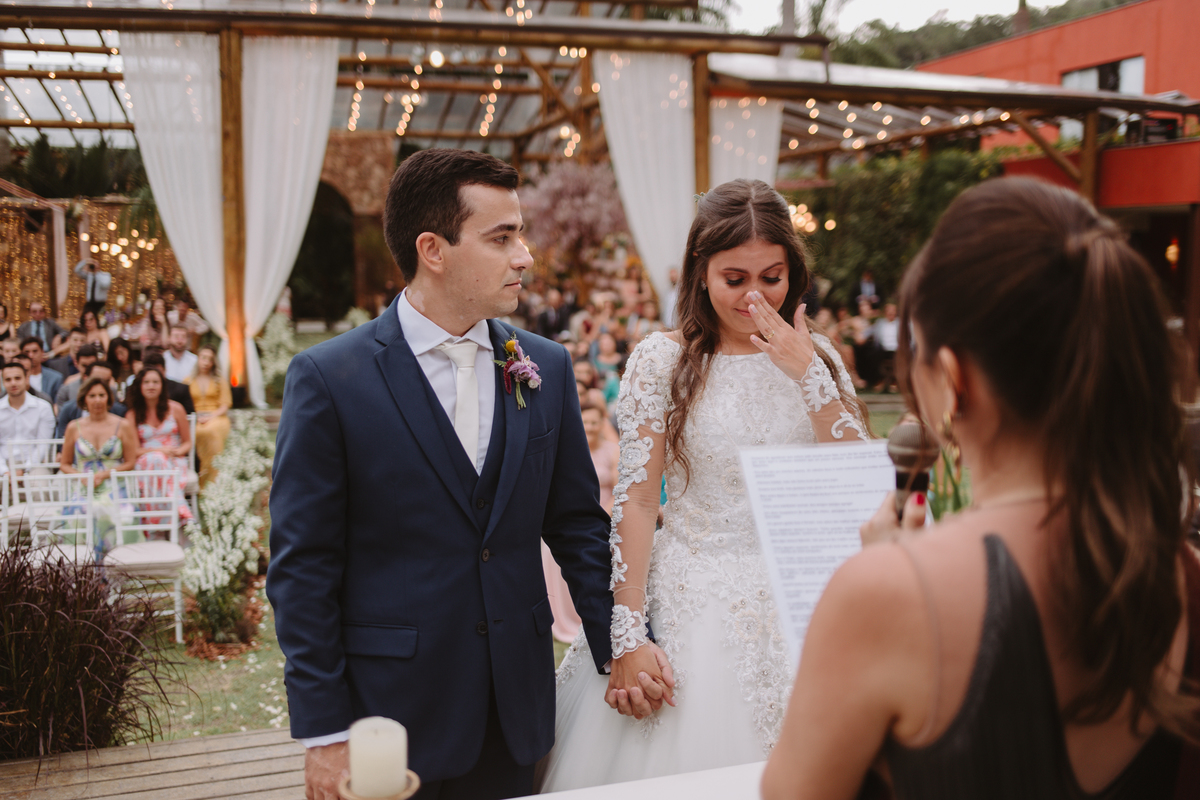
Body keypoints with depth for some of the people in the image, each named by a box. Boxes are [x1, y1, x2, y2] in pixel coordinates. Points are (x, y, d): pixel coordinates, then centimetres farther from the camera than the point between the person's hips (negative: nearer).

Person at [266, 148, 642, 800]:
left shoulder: (547, 367, 3)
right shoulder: (328, 378, -10)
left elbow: (577, 523, 9)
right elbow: (303, 568, -8)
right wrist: (324, 732, -9)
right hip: (391, 718, -3)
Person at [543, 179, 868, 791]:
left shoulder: (817, 356, 5)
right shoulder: (662, 361, -5)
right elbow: (636, 502, -8)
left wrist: (807, 373, -12)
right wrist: (628, 640, -12)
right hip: (695, 606, -3)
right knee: (687, 771, 4)